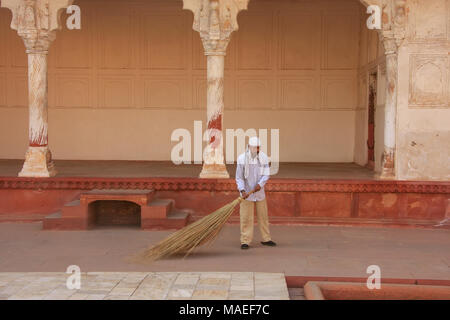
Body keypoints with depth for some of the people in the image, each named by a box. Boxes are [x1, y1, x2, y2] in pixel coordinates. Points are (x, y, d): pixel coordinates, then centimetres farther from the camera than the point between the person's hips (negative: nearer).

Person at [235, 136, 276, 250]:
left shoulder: (263, 157, -3)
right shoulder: (242, 159, -12)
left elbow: (266, 174, -2)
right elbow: (239, 177, -8)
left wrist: (260, 184, -20)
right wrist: (242, 191, -21)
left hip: (260, 192, 4)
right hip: (247, 193, -3)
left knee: (263, 216, 12)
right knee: (246, 218, -3)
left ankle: (266, 239, 25)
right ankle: (245, 241, 3)